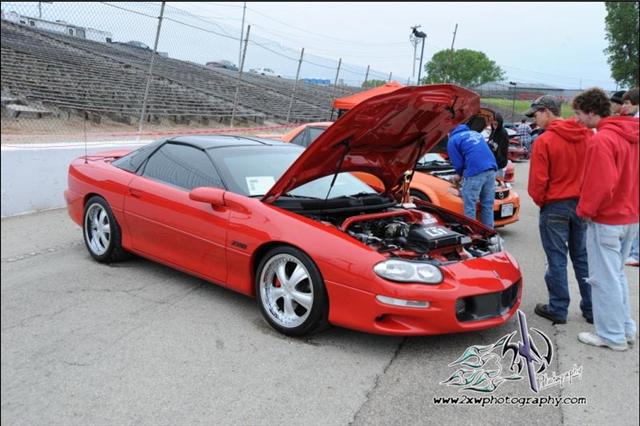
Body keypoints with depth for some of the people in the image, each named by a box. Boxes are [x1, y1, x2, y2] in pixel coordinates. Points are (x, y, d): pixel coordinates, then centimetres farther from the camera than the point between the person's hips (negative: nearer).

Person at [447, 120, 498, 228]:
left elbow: (458, 163, 3)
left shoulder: (452, 140, 8)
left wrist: (459, 175, 25)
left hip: (475, 172, -7)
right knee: (488, 205, 12)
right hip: (491, 169, 7)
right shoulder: (475, 133, 30)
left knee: (469, 207, 1)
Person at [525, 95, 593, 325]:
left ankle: (558, 309, 11)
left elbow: (538, 181, -13)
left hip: (555, 206, -5)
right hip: (582, 204, 5)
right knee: (583, 257, 14)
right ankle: (591, 309, 22)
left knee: (557, 259, 4)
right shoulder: (587, 135, 1)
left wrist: (540, 201, 4)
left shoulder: (544, 141, -15)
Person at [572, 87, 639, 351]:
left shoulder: (602, 140, -20)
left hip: (606, 220, -9)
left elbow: (600, 185, -23)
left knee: (604, 279, 2)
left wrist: (585, 210, -10)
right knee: (617, 274, 20)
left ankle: (612, 336, 13)